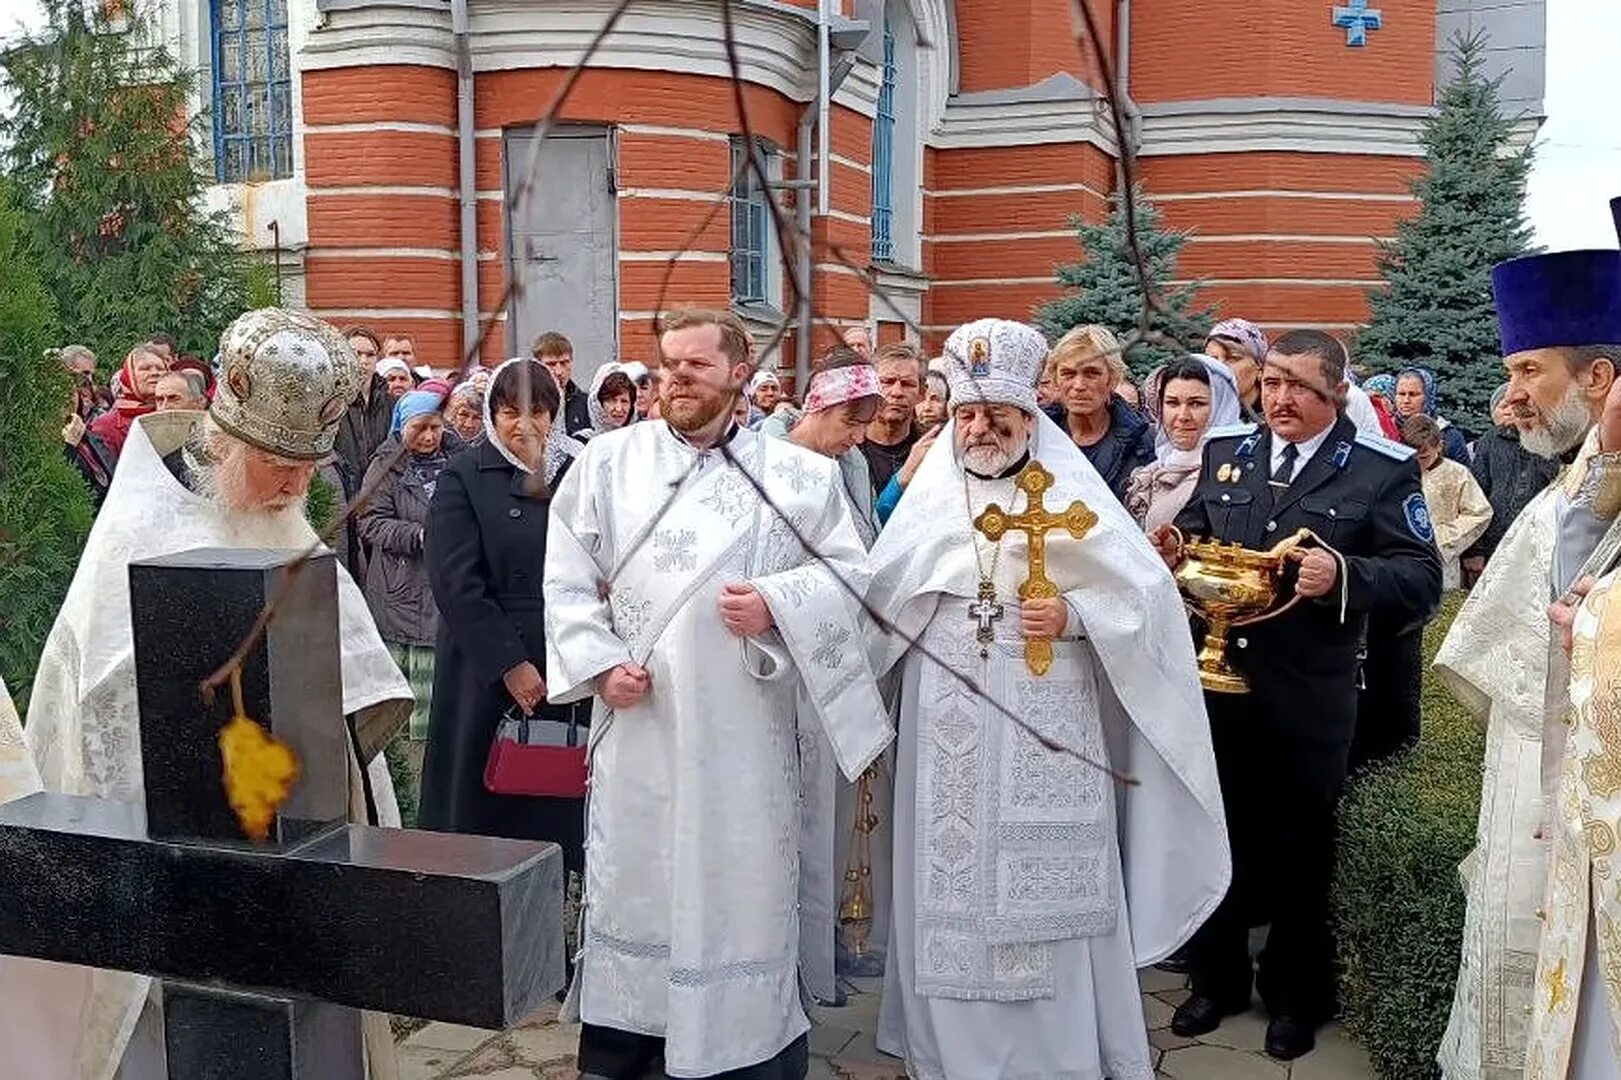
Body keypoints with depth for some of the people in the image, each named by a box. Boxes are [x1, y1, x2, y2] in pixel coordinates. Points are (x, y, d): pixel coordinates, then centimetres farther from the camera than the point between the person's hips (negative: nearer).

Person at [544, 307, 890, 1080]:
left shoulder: (798, 474, 2)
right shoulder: (609, 460, 5)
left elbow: (850, 571, -1)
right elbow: (568, 578, 5)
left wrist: (777, 604, -17)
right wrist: (599, 662, -7)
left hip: (742, 728, -1)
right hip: (636, 720, 2)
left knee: (744, 884, 7)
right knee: (630, 879, 12)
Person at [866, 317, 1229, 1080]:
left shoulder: (1072, 495, 0)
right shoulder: (928, 496, 7)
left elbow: (1147, 593, -3)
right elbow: (877, 600, 7)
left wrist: (1074, 616, -16)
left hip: (1048, 729, -2)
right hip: (949, 733, 2)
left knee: (1047, 890, 3)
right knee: (954, 884, 8)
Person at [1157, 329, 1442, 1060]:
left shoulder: (1384, 469, -6)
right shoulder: (1223, 453, 6)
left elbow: (1422, 582, -11)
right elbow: (1192, 541, 13)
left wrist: (1344, 575, -29)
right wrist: (1173, 553, -11)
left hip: (1306, 701, -3)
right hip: (1215, 683, 4)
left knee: (1297, 853, 13)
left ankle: (1295, 996, 34)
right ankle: (1216, 979, 37)